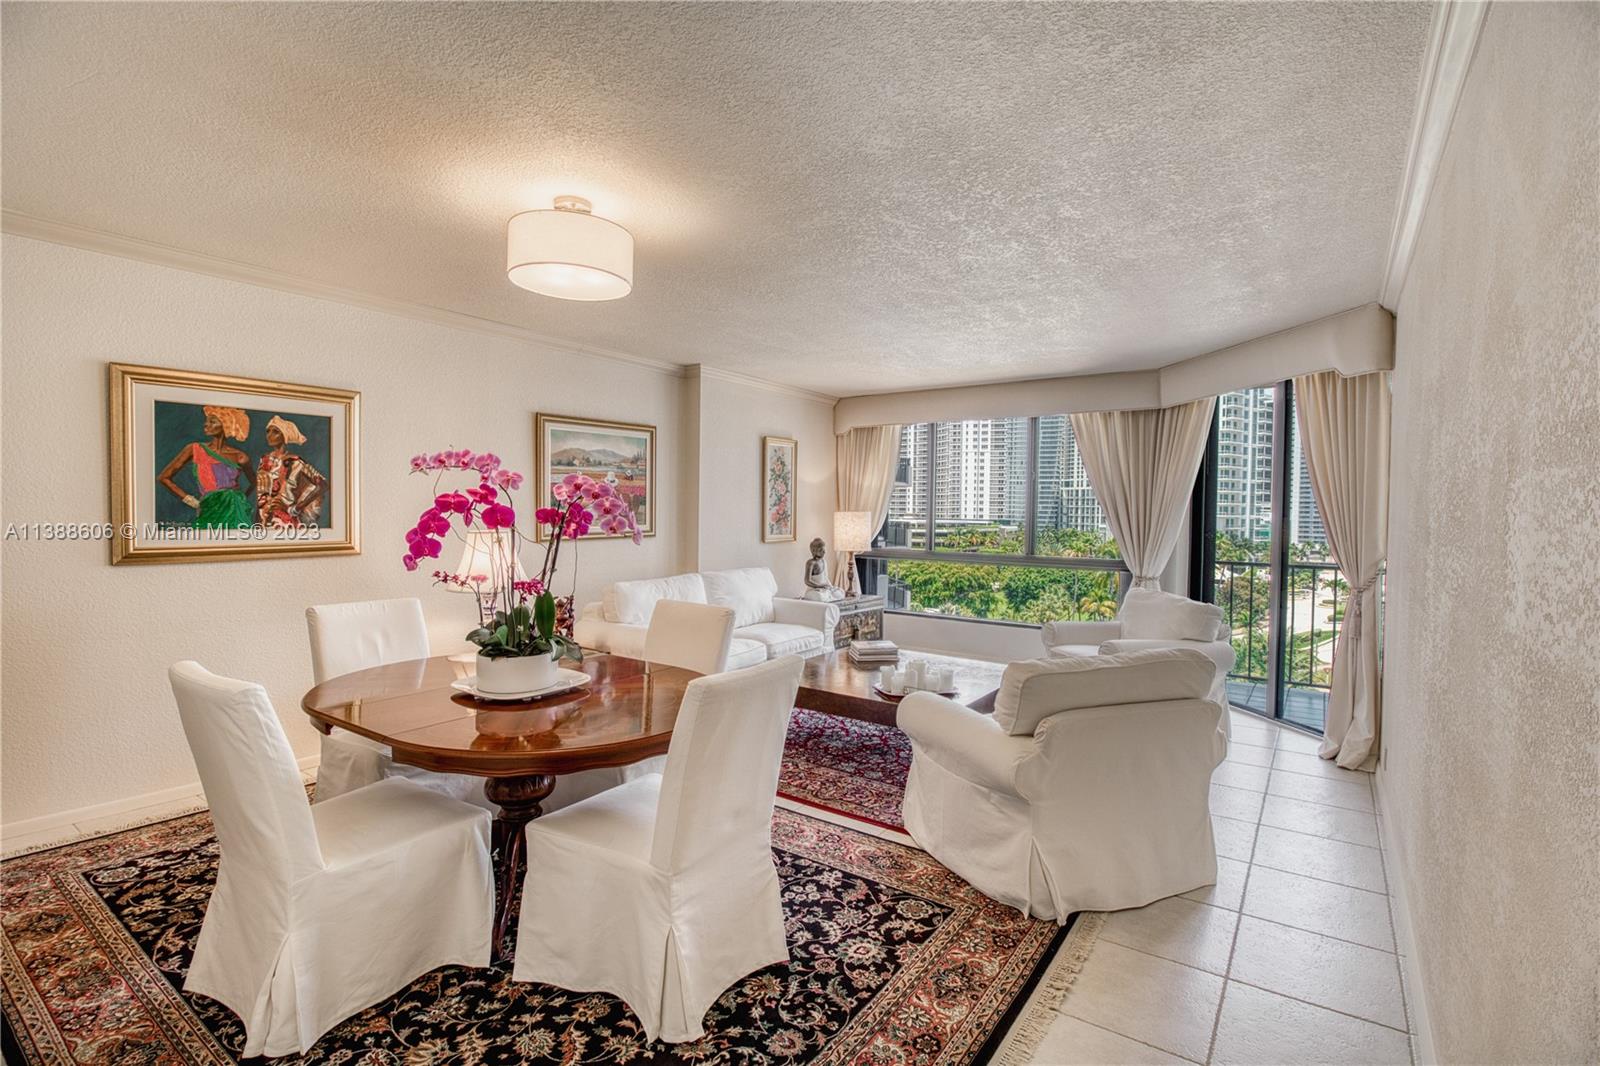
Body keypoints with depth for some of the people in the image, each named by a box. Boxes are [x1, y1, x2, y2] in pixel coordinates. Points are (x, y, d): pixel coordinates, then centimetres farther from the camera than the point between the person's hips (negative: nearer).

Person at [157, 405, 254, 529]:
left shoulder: (240, 457, 4)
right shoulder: (195, 450, 3)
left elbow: (254, 482, 23)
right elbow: (163, 478, 7)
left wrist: (241, 499, 8)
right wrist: (191, 501, 2)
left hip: (239, 513, 1)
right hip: (210, 513, 0)